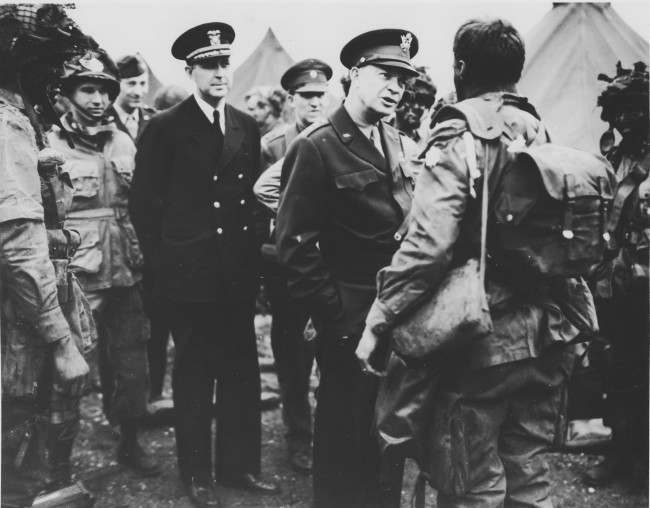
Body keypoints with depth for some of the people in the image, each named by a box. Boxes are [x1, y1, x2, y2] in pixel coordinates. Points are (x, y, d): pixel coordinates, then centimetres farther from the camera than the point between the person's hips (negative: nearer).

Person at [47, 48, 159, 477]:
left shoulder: (123, 142, 10)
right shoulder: (50, 145, -6)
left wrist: (141, 257, 13)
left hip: (127, 272, 5)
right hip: (78, 275, -5)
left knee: (132, 359, 10)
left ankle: (130, 441, 27)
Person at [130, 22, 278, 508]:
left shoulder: (247, 127, 9)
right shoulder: (164, 128, -5)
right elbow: (145, 203, -4)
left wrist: (256, 241, 6)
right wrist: (164, 262, -4)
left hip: (240, 272, 4)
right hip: (189, 273, -4)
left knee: (242, 368, 9)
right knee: (195, 372, 6)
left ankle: (239, 463, 23)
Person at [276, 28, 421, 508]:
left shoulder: (401, 146, 9)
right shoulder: (318, 147, -12)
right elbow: (295, 244, -15)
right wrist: (334, 318, -15)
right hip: (350, 321, -6)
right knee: (346, 435, 7)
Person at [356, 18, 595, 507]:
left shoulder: (461, 135, -12)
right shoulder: (540, 134, 9)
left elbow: (427, 243, -22)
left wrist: (377, 322, -16)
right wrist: (581, 308, 21)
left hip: (481, 340, -7)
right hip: (545, 338, 7)